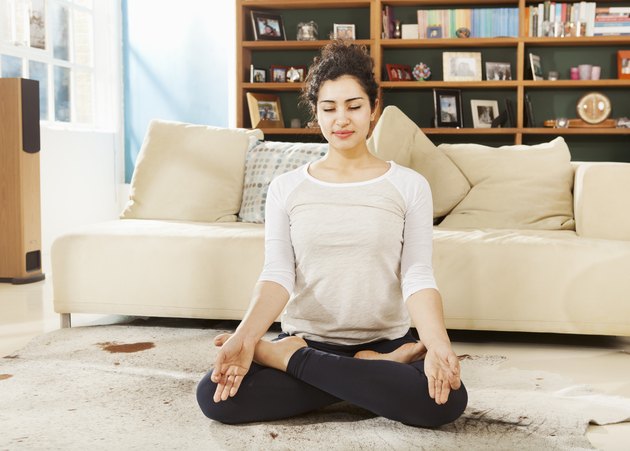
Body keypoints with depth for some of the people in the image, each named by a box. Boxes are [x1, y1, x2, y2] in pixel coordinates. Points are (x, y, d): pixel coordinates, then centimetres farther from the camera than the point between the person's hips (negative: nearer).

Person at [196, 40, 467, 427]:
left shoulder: (410, 186, 2)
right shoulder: (286, 188, 5)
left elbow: (418, 277, -7)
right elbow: (278, 275, -5)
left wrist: (438, 343, -26)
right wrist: (245, 336, -25)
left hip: (385, 341, -1)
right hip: (307, 336, 2)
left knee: (446, 401, -33)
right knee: (216, 395, -27)